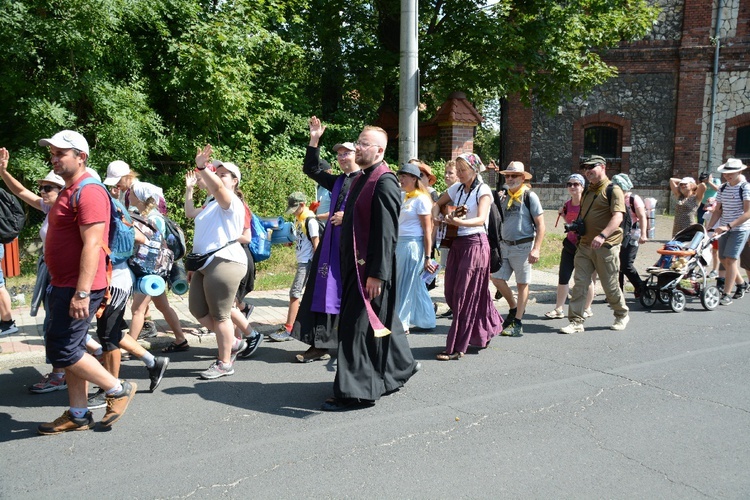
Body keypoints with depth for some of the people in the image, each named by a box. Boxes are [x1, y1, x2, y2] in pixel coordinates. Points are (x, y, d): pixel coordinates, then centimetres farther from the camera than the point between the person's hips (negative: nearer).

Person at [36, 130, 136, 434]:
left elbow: (92, 244, -23)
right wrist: (58, 287, 21)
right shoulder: (68, 191, 17)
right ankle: (77, 415, 23)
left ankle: (119, 389, 8)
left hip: (79, 288, -10)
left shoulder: (88, 192, -15)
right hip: (64, 285, 10)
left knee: (62, 351, -7)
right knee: (69, 351, 13)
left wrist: (82, 293, -27)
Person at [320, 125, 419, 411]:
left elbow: (386, 233, -21)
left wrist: (376, 273, -23)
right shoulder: (362, 179, 14)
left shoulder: (384, 182, -16)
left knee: (358, 327, -4)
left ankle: (356, 392, 7)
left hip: (370, 267, -10)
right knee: (379, 321, 21)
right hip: (355, 264, 10)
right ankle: (400, 366, 39)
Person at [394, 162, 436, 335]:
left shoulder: (421, 199, -9)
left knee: (405, 286, -1)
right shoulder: (404, 198, 14)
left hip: (413, 245, -8)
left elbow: (427, 230, -11)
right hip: (401, 244, 8)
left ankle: (401, 324, 10)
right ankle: (426, 321, 24)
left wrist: (427, 257, -14)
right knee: (416, 286, 13)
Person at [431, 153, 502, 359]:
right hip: (456, 242, 7)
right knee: (451, 294, 9)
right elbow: (438, 204, 22)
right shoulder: (457, 188, 10)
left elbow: (481, 219, -22)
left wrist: (459, 222, -38)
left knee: (464, 295, -6)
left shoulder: (483, 190, -8)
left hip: (475, 243, -7)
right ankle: (482, 333, 28)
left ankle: (457, 347, 0)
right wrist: (436, 216, -1)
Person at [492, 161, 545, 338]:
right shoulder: (504, 197, 10)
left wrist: (536, 249, -16)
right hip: (505, 245, 6)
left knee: (522, 284, 3)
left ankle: (517, 324, 9)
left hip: (523, 246, -6)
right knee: (497, 278, 3)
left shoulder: (529, 196, -7)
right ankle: (514, 308, 26)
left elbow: (540, 224, -9)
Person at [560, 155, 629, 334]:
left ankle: (622, 315, 29)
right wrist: (577, 226, 11)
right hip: (585, 245, 6)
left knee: (610, 285, 5)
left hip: (606, 246, -6)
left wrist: (603, 235, -35)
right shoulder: (588, 191, 16)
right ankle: (576, 321, 0)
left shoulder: (613, 190, -8)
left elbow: (618, 217, -21)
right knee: (579, 284, -2)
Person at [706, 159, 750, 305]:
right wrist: (709, 227, -2)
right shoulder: (723, 188, 6)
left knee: (730, 259, -13)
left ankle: (726, 294, -7)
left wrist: (728, 226, -28)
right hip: (725, 229, 6)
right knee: (723, 259, 11)